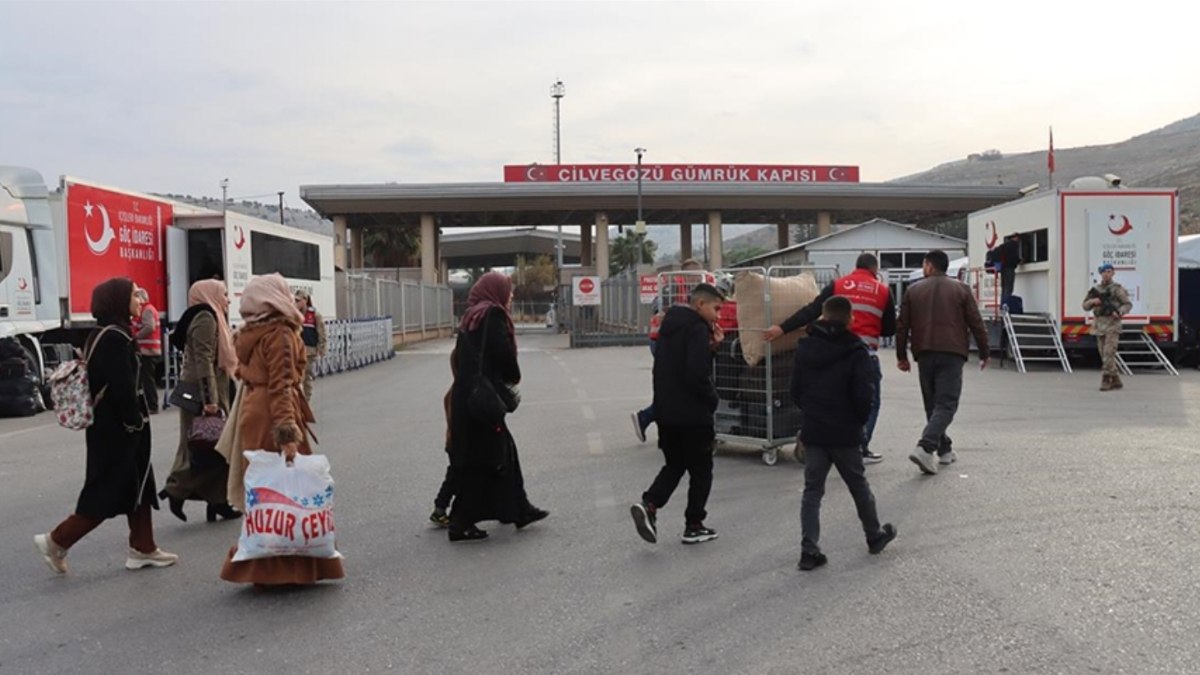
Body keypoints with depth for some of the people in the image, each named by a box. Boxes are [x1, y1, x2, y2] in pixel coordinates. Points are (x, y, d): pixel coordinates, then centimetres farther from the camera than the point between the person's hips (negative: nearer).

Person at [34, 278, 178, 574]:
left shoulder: (108, 334, 11)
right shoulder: (114, 338, -19)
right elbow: (121, 387, -24)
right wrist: (134, 421, -15)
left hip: (113, 425, 10)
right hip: (117, 428, -10)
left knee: (137, 486, 13)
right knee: (106, 493, 0)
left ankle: (143, 549, 19)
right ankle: (56, 541, 10)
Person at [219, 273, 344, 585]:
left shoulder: (250, 333, 13)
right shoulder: (279, 334, -13)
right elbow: (281, 386, -21)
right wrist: (288, 434, -26)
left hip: (252, 416, 9)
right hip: (272, 418, -9)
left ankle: (259, 567, 19)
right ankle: (284, 568, 0)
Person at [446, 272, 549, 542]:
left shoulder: (471, 317, 17)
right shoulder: (493, 315, -9)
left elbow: (461, 358, 16)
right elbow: (503, 354, -16)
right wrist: (514, 377, 2)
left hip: (465, 397, 9)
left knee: (503, 451, 16)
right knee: (481, 460, -2)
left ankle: (517, 509, 23)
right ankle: (461, 523, 2)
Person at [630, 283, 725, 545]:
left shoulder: (671, 325, 12)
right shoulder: (697, 329, -17)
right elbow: (697, 375, -25)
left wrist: (710, 346, 7)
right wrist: (712, 399, -8)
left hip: (666, 411, 8)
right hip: (693, 414, -8)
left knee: (674, 464, 19)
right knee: (701, 470, 8)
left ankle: (648, 505, -2)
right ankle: (694, 526, 15)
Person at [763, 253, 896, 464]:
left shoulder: (837, 285, 6)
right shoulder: (883, 291, 6)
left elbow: (811, 311, -3)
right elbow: (890, 329, 10)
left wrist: (782, 328, -4)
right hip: (866, 352, -2)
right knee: (869, 401, 11)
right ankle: (861, 448, 8)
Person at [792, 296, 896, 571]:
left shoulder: (804, 348, 0)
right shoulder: (856, 352, -12)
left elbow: (796, 391, 5)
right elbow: (864, 396, -16)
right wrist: (861, 420, 2)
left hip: (812, 431, 3)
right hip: (844, 433, -2)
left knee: (812, 490, 5)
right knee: (859, 486, 16)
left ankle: (809, 550, 0)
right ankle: (875, 536, 34)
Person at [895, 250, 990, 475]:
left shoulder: (914, 290, 9)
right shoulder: (961, 289, 5)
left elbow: (902, 326, 7)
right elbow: (976, 323, 2)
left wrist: (902, 356, 15)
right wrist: (984, 353, 11)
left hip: (925, 355, 3)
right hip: (952, 354, -2)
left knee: (932, 404, 15)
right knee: (946, 404, -5)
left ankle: (944, 449, 21)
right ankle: (925, 447, -23)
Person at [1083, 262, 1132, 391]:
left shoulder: (1117, 289, -1)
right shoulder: (1095, 289, 13)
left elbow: (1128, 304, -2)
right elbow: (1085, 305, 13)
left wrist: (1119, 312, -20)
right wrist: (1092, 301, -8)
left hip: (1112, 324, -6)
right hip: (1099, 324, 6)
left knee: (1109, 353, -14)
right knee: (1104, 355, 8)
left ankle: (1106, 380, -13)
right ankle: (1116, 381, 18)